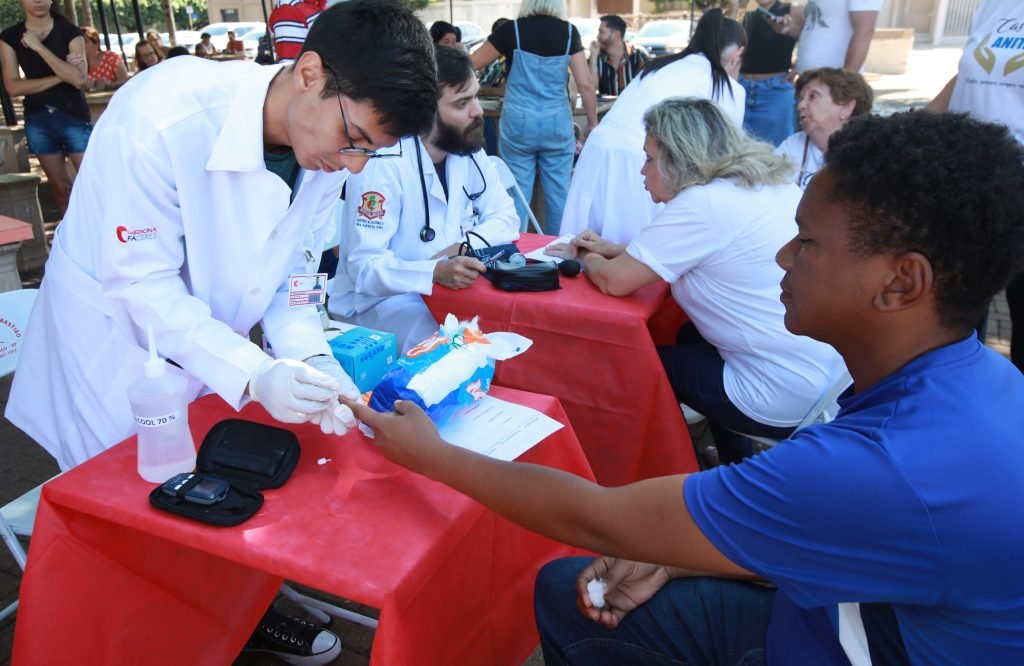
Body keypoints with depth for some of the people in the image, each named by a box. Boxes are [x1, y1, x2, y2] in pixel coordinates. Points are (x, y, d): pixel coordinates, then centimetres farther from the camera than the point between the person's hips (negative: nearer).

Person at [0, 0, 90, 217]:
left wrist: (39, 47, -17)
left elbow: (79, 79, -15)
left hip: (74, 116, -3)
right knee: (60, 187, 9)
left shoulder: (69, 32, -3)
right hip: (37, 120, 3)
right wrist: (58, 77, -14)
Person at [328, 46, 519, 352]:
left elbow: (505, 216, 2)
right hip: (380, 298, -6)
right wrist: (435, 272, -43)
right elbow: (364, 265, -26)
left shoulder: (468, 150, 0)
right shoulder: (383, 162, -22)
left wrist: (469, 244, -18)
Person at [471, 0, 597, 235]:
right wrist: (592, 123, 7)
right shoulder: (569, 32, 1)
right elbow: (585, 83, -2)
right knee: (558, 192, 9)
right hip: (557, 124, 1)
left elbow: (472, 64, 3)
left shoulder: (512, 29, -3)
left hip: (518, 123, -1)